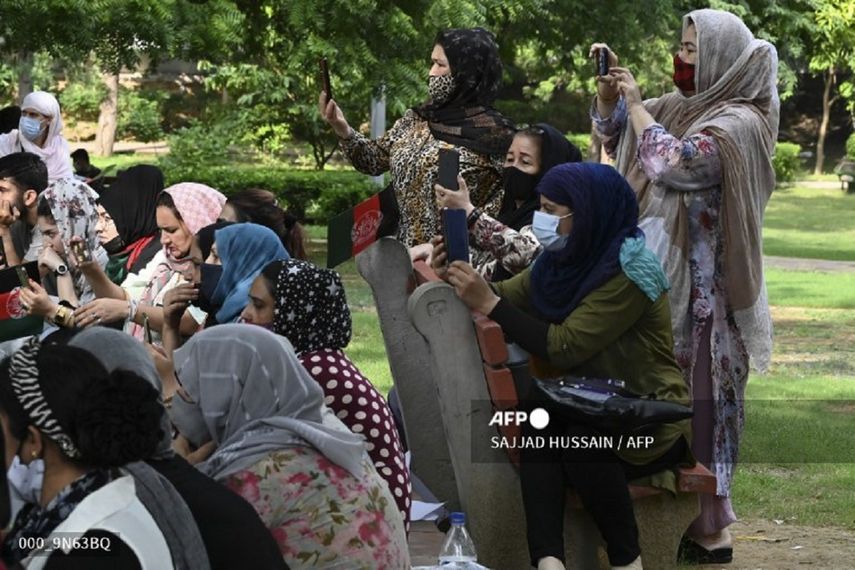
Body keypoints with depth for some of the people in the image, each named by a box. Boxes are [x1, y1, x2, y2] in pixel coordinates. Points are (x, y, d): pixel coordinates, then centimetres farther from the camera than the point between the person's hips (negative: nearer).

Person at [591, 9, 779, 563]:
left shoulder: (739, 122, -12)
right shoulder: (681, 106, 12)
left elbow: (675, 163, -25)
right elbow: (615, 136, 21)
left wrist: (637, 104, -14)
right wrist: (609, 91, 2)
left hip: (701, 284, -8)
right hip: (659, 273, 8)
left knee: (697, 392, -6)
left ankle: (711, 527, -1)